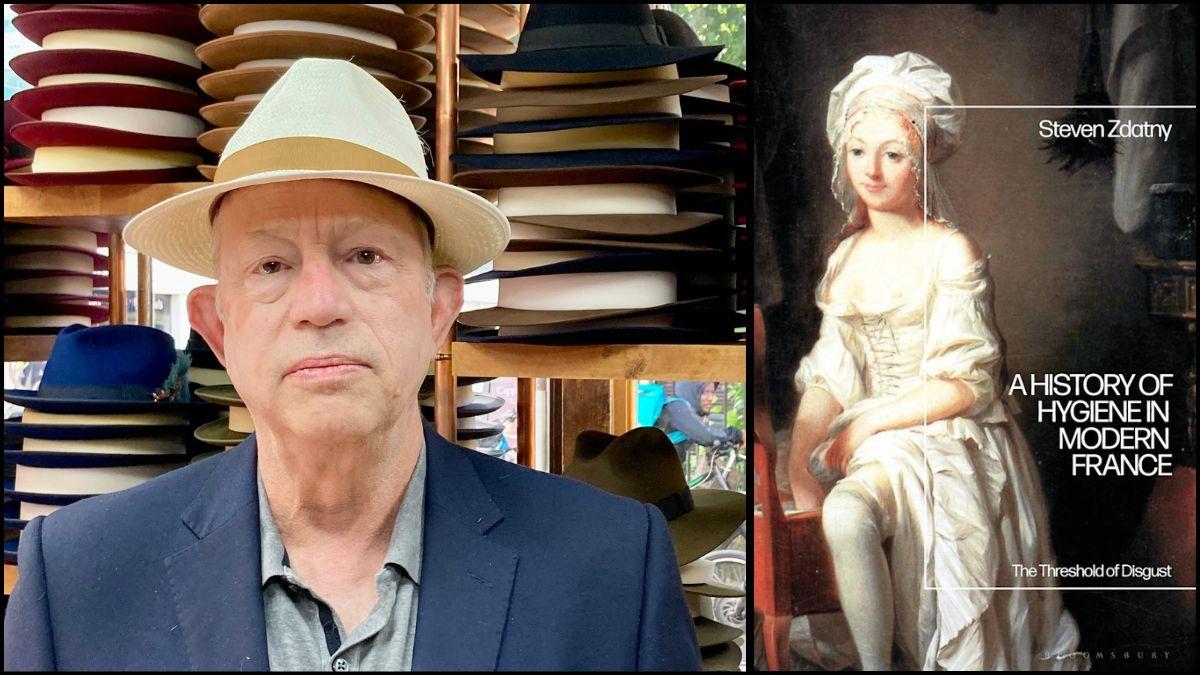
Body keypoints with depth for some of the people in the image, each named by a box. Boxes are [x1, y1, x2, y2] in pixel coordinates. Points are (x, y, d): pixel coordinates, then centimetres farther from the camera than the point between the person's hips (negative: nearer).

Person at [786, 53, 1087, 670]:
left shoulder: (951, 251, -6)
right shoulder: (846, 256, 12)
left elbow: (965, 385, -10)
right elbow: (827, 377, 7)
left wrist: (866, 424, -15)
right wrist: (799, 462, -8)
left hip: (950, 439, -6)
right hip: (866, 436, 6)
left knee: (847, 514, -34)